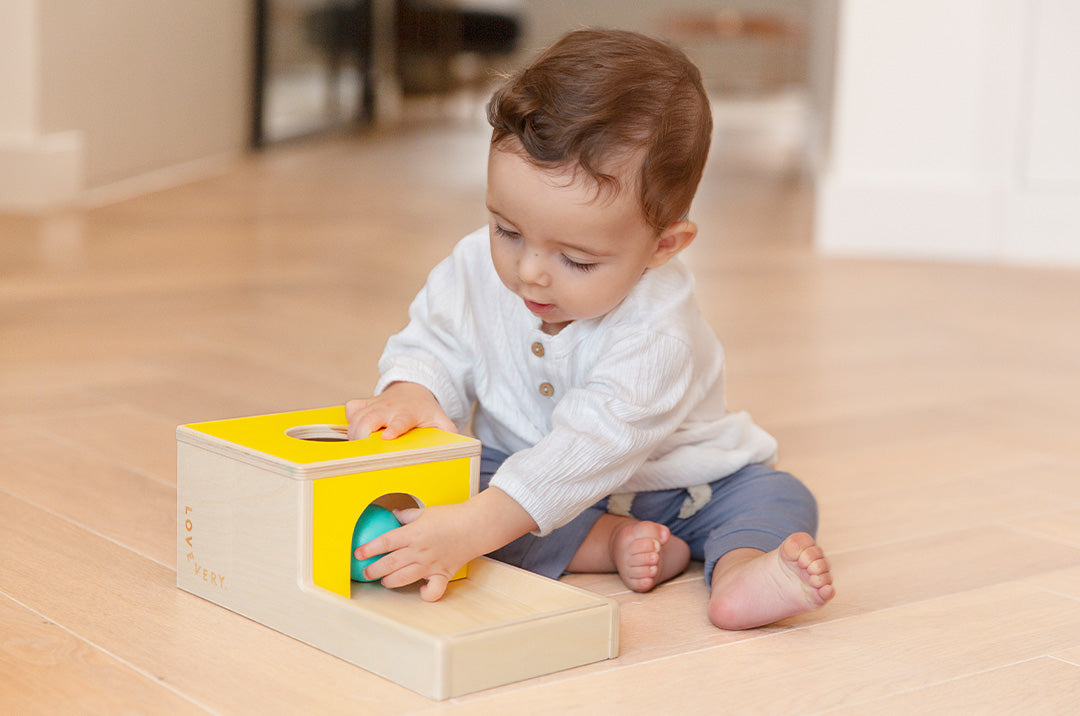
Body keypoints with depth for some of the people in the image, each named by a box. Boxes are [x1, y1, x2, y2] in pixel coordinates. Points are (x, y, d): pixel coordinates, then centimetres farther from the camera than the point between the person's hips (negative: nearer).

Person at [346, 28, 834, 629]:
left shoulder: (656, 337, -36)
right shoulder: (477, 268, -18)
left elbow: (590, 451, -44)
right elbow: (435, 345, -4)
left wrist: (468, 531, -53)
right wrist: (410, 392, -30)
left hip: (677, 489, -3)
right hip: (516, 466, 3)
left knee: (781, 497, -20)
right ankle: (610, 547, -25)